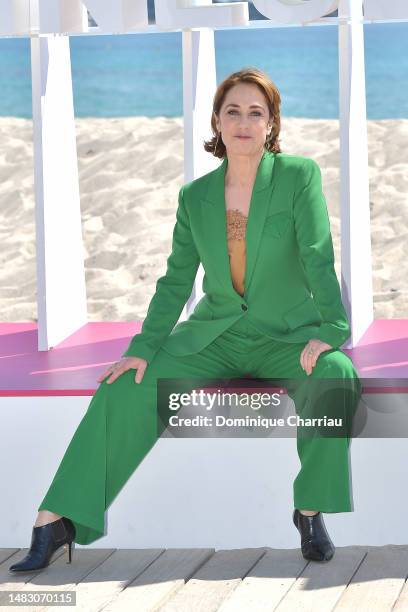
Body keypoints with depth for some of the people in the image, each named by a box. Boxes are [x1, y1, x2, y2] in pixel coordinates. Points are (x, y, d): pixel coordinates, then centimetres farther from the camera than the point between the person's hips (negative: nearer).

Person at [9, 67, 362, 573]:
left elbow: (319, 258, -12)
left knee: (336, 377, -35)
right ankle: (54, 521, -15)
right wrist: (143, 349, -6)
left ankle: (311, 509, -16)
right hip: (215, 336, 3)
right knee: (124, 391, -17)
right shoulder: (195, 196, 4)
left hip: (287, 336, -3)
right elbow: (175, 281, 6)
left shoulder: (300, 175, -6)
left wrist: (328, 333, -24)